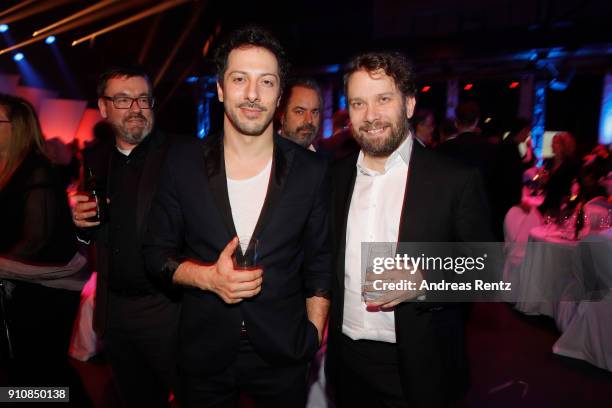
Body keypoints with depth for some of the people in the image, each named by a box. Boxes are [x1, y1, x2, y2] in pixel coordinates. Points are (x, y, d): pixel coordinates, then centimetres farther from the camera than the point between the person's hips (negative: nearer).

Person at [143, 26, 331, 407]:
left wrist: (313, 335, -2)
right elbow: (157, 253, 0)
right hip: (204, 350, 1)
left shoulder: (311, 170, -7)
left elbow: (320, 261, 1)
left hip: (283, 355, 0)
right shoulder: (183, 163, -7)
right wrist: (207, 276, -17)